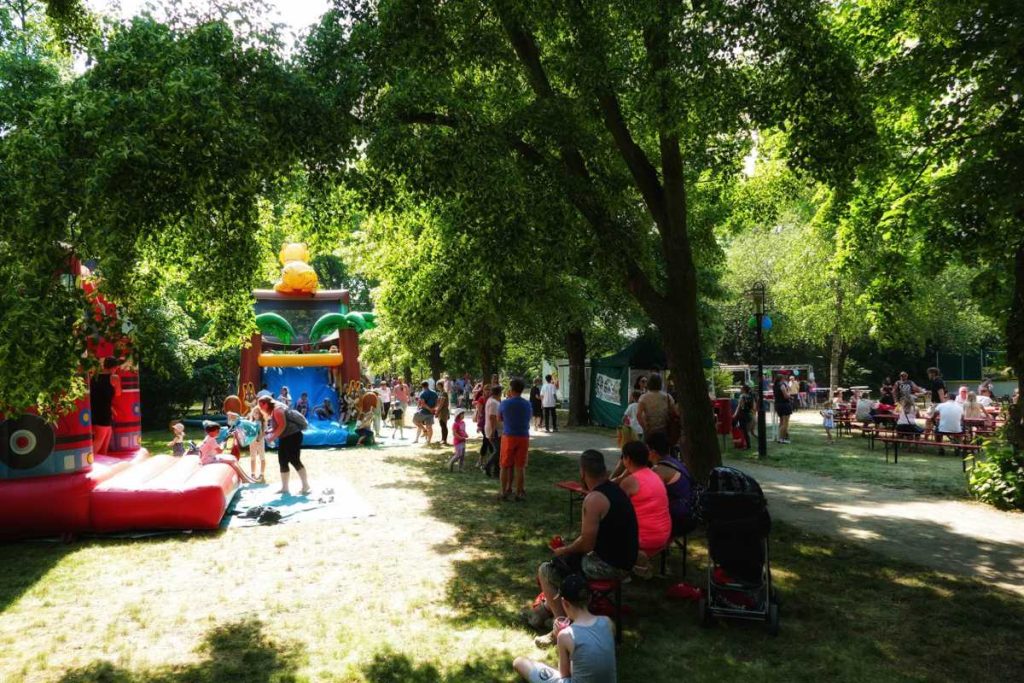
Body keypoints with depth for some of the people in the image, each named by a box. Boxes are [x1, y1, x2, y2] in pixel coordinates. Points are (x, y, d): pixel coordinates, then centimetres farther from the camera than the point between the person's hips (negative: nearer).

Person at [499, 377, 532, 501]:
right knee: (520, 467, 7)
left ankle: (504, 492, 14)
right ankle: (519, 493, 11)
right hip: (523, 437, 2)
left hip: (508, 437, -2)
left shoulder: (504, 403, -8)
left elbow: (499, 418, 7)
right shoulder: (527, 404, -1)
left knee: (505, 466, 10)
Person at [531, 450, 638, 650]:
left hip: (608, 566, -9)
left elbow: (586, 545, -20)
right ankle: (550, 607, 32)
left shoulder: (594, 499, -22)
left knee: (546, 571, 2)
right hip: (622, 560, 9)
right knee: (560, 562, 25)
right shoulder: (615, 490, 8)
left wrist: (564, 550, -2)